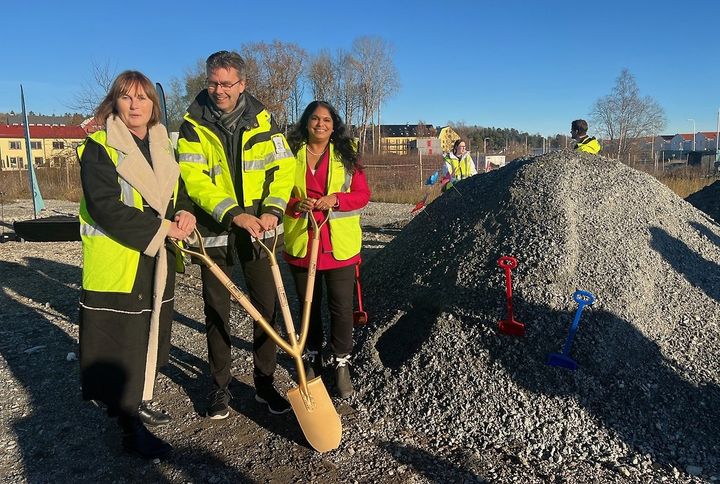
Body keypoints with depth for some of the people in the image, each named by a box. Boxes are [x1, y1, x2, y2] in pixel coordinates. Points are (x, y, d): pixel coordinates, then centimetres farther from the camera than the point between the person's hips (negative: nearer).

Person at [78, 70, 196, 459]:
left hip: (157, 263, 7)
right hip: (116, 263, -7)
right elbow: (106, 208, -20)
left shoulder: (163, 147, 11)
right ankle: (131, 429, 14)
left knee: (149, 336, 18)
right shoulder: (99, 147, -10)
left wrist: (184, 212, -7)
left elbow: (179, 192, 16)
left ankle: (136, 404, 37)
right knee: (121, 343, 1)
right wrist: (161, 229, -20)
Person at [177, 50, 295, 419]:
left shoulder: (261, 119, 0)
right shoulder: (193, 124, -5)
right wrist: (233, 214, -27)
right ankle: (220, 386, 26)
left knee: (267, 306, 6)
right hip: (214, 230, -1)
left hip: (257, 229, 2)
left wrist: (273, 209, -18)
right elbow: (193, 178, -15)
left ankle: (265, 383, 23)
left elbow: (283, 166, -2)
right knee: (216, 311, 9)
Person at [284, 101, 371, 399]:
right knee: (309, 305, 15)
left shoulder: (345, 156, 3)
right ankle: (314, 358, 33)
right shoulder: (291, 154, 4)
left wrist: (335, 199, -16)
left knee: (341, 307, 3)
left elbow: (362, 194, 1)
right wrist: (297, 204, -16)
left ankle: (341, 363, 21)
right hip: (301, 243, 1)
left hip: (339, 246, -1)